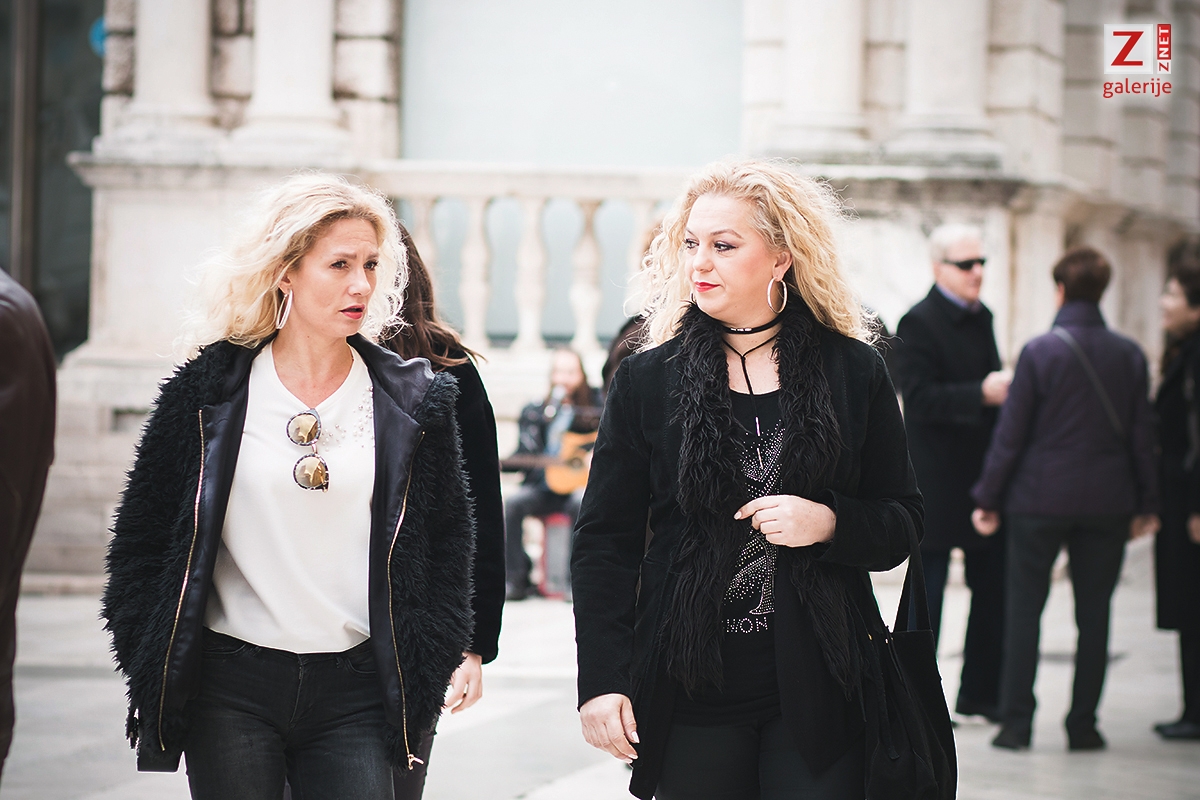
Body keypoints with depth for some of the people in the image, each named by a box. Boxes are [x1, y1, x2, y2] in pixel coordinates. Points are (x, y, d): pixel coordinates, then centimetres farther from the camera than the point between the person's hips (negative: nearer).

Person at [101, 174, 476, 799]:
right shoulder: (212, 390, 1)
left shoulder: (414, 400, 5)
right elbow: (147, 529, 7)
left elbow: (445, 536, 12)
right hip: (231, 688, -1)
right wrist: (150, 665, 2)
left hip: (355, 691, 1)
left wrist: (439, 656, 3)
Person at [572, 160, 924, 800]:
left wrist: (829, 524, -13)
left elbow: (903, 522, 9)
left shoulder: (854, 371, 4)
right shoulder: (648, 380, 4)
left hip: (818, 695, 0)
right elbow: (605, 539, 3)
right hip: (690, 693, 0)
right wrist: (601, 680, -5)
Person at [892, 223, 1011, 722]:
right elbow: (920, 399, -21)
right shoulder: (917, 324, -11)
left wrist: (1004, 391, 6)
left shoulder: (981, 318, 15)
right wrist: (982, 394, -28)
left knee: (993, 587, 9)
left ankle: (979, 693, 18)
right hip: (936, 480, -8)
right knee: (927, 592, -1)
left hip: (983, 473, 8)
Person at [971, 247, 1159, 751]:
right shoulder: (1129, 355, 2)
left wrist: (988, 498, 0)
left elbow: (1011, 432, -6)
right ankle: (1083, 725, 9)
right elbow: (1142, 436, 6)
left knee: (1024, 610, 5)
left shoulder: (1040, 352, -8)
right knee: (1094, 612, 8)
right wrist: (1144, 503, 14)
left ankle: (1016, 723, 2)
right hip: (1107, 501, 3)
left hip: (1040, 498, -3)